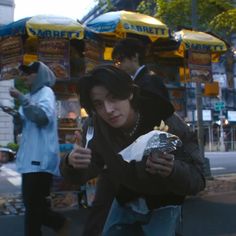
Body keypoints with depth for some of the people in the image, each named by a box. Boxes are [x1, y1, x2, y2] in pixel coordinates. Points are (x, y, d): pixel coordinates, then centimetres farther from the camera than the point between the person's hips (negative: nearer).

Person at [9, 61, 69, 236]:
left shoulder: (46, 92, -3)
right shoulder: (31, 95, 21)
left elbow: (44, 116, -23)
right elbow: (20, 128, 21)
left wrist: (21, 99, -21)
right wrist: (16, 115, 1)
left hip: (40, 159, -9)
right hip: (30, 158, 9)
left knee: (34, 206, -6)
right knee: (32, 204, 14)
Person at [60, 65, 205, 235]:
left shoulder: (166, 123, -30)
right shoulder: (97, 129, -16)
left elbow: (198, 180, -28)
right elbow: (79, 176, -11)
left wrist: (172, 169, -52)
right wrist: (71, 163, -36)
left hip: (163, 207, -3)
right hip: (124, 204, 4)